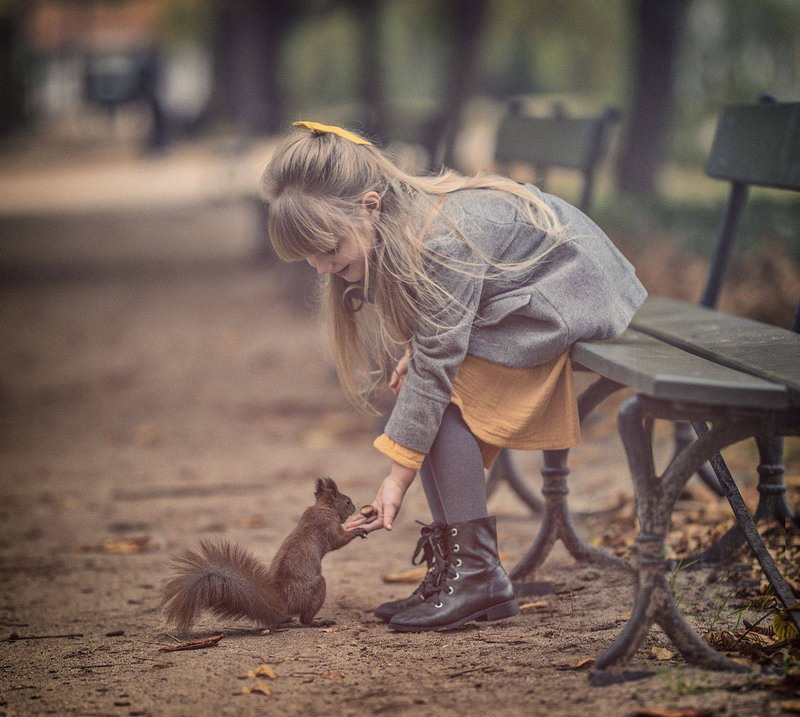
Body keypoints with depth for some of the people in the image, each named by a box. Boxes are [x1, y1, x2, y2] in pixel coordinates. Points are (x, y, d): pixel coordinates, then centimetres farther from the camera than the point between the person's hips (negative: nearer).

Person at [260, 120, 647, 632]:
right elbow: (432, 335, 11)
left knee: (442, 398, -18)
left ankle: (479, 573, -12)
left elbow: (436, 363, -29)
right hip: (508, 294, 9)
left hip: (567, 297, -9)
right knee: (418, 389, -3)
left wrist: (399, 476, -26)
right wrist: (415, 349, -11)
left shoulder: (443, 241, -32)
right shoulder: (393, 226, -5)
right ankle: (451, 569, 2)